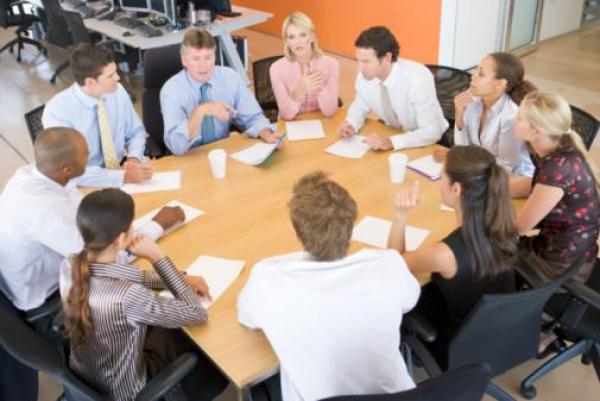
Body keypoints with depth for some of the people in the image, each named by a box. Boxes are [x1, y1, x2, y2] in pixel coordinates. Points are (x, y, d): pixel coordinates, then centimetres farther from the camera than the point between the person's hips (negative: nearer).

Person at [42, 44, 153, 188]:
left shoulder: (118, 91, -5)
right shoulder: (57, 110, -19)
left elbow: (136, 132, 9)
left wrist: (134, 158, -11)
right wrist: (124, 176, -30)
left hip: (120, 170, 5)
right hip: (86, 187, -4)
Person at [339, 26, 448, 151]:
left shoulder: (418, 79, -28)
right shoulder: (364, 75, -12)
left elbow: (432, 131, -29)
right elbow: (360, 106, 7)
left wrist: (391, 142, -39)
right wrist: (351, 125, -13)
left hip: (426, 144, -5)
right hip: (392, 135, 5)